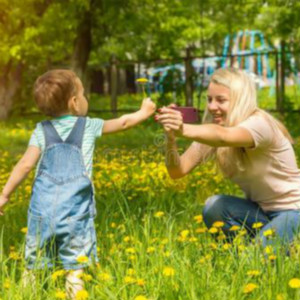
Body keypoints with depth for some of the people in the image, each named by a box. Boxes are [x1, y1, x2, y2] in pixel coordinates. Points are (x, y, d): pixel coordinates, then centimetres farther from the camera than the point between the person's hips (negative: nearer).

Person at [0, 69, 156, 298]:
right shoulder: (89, 126, 6)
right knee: (77, 270, 1)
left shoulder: (42, 131, 6)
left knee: (34, 268, 11)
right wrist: (143, 113, 36)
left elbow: (25, 165, 0)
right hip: (75, 211, -2)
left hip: (42, 209, 2)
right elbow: (123, 123, 18)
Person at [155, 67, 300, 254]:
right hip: (259, 210, 6)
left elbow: (223, 137, -48)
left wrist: (183, 130, -64)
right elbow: (178, 171, -16)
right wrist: (171, 139, -35)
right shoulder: (212, 131, -3)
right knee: (214, 207, -22)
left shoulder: (260, 124, -24)